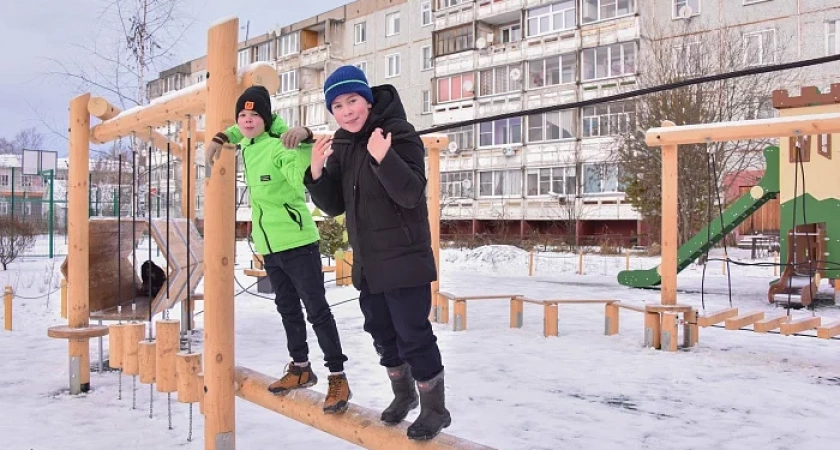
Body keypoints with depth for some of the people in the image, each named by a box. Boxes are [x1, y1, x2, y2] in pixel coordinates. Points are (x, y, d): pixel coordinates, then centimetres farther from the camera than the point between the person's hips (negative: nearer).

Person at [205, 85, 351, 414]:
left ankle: (338, 378, 0)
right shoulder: (248, 144, 8)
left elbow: (303, 176, -36)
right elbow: (241, 129, 33)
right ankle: (301, 368, 31)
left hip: (297, 242, -9)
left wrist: (305, 138, -50)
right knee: (287, 308, 17)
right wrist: (220, 139, 20)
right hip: (268, 245, 9)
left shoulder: (280, 146, -17)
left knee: (317, 310, -6)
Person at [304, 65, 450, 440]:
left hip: (404, 259, -7)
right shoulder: (340, 145, 5)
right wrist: (317, 172, -12)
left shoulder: (399, 133, -15)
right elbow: (334, 206, 5)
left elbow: (411, 194, -24)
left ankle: (435, 409, 17)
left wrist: (384, 159, -38)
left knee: (413, 335, -1)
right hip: (366, 262, 7)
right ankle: (403, 394, 41)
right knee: (382, 333, 19)